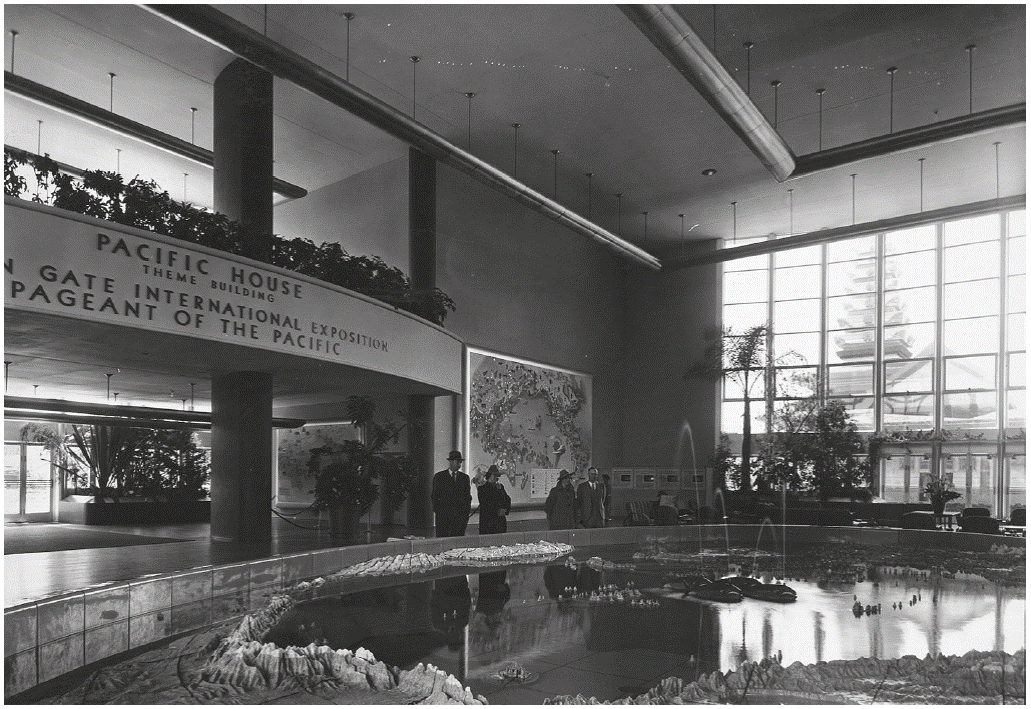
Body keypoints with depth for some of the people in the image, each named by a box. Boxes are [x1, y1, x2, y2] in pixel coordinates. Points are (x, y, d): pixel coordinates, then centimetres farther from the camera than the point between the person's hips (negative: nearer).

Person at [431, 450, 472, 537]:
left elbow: (468, 496, 14)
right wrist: (436, 510, -4)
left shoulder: (465, 477, 13)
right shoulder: (439, 476, 6)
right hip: (443, 514, -2)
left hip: (460, 515, 2)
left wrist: (467, 513, 5)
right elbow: (434, 496, 6)